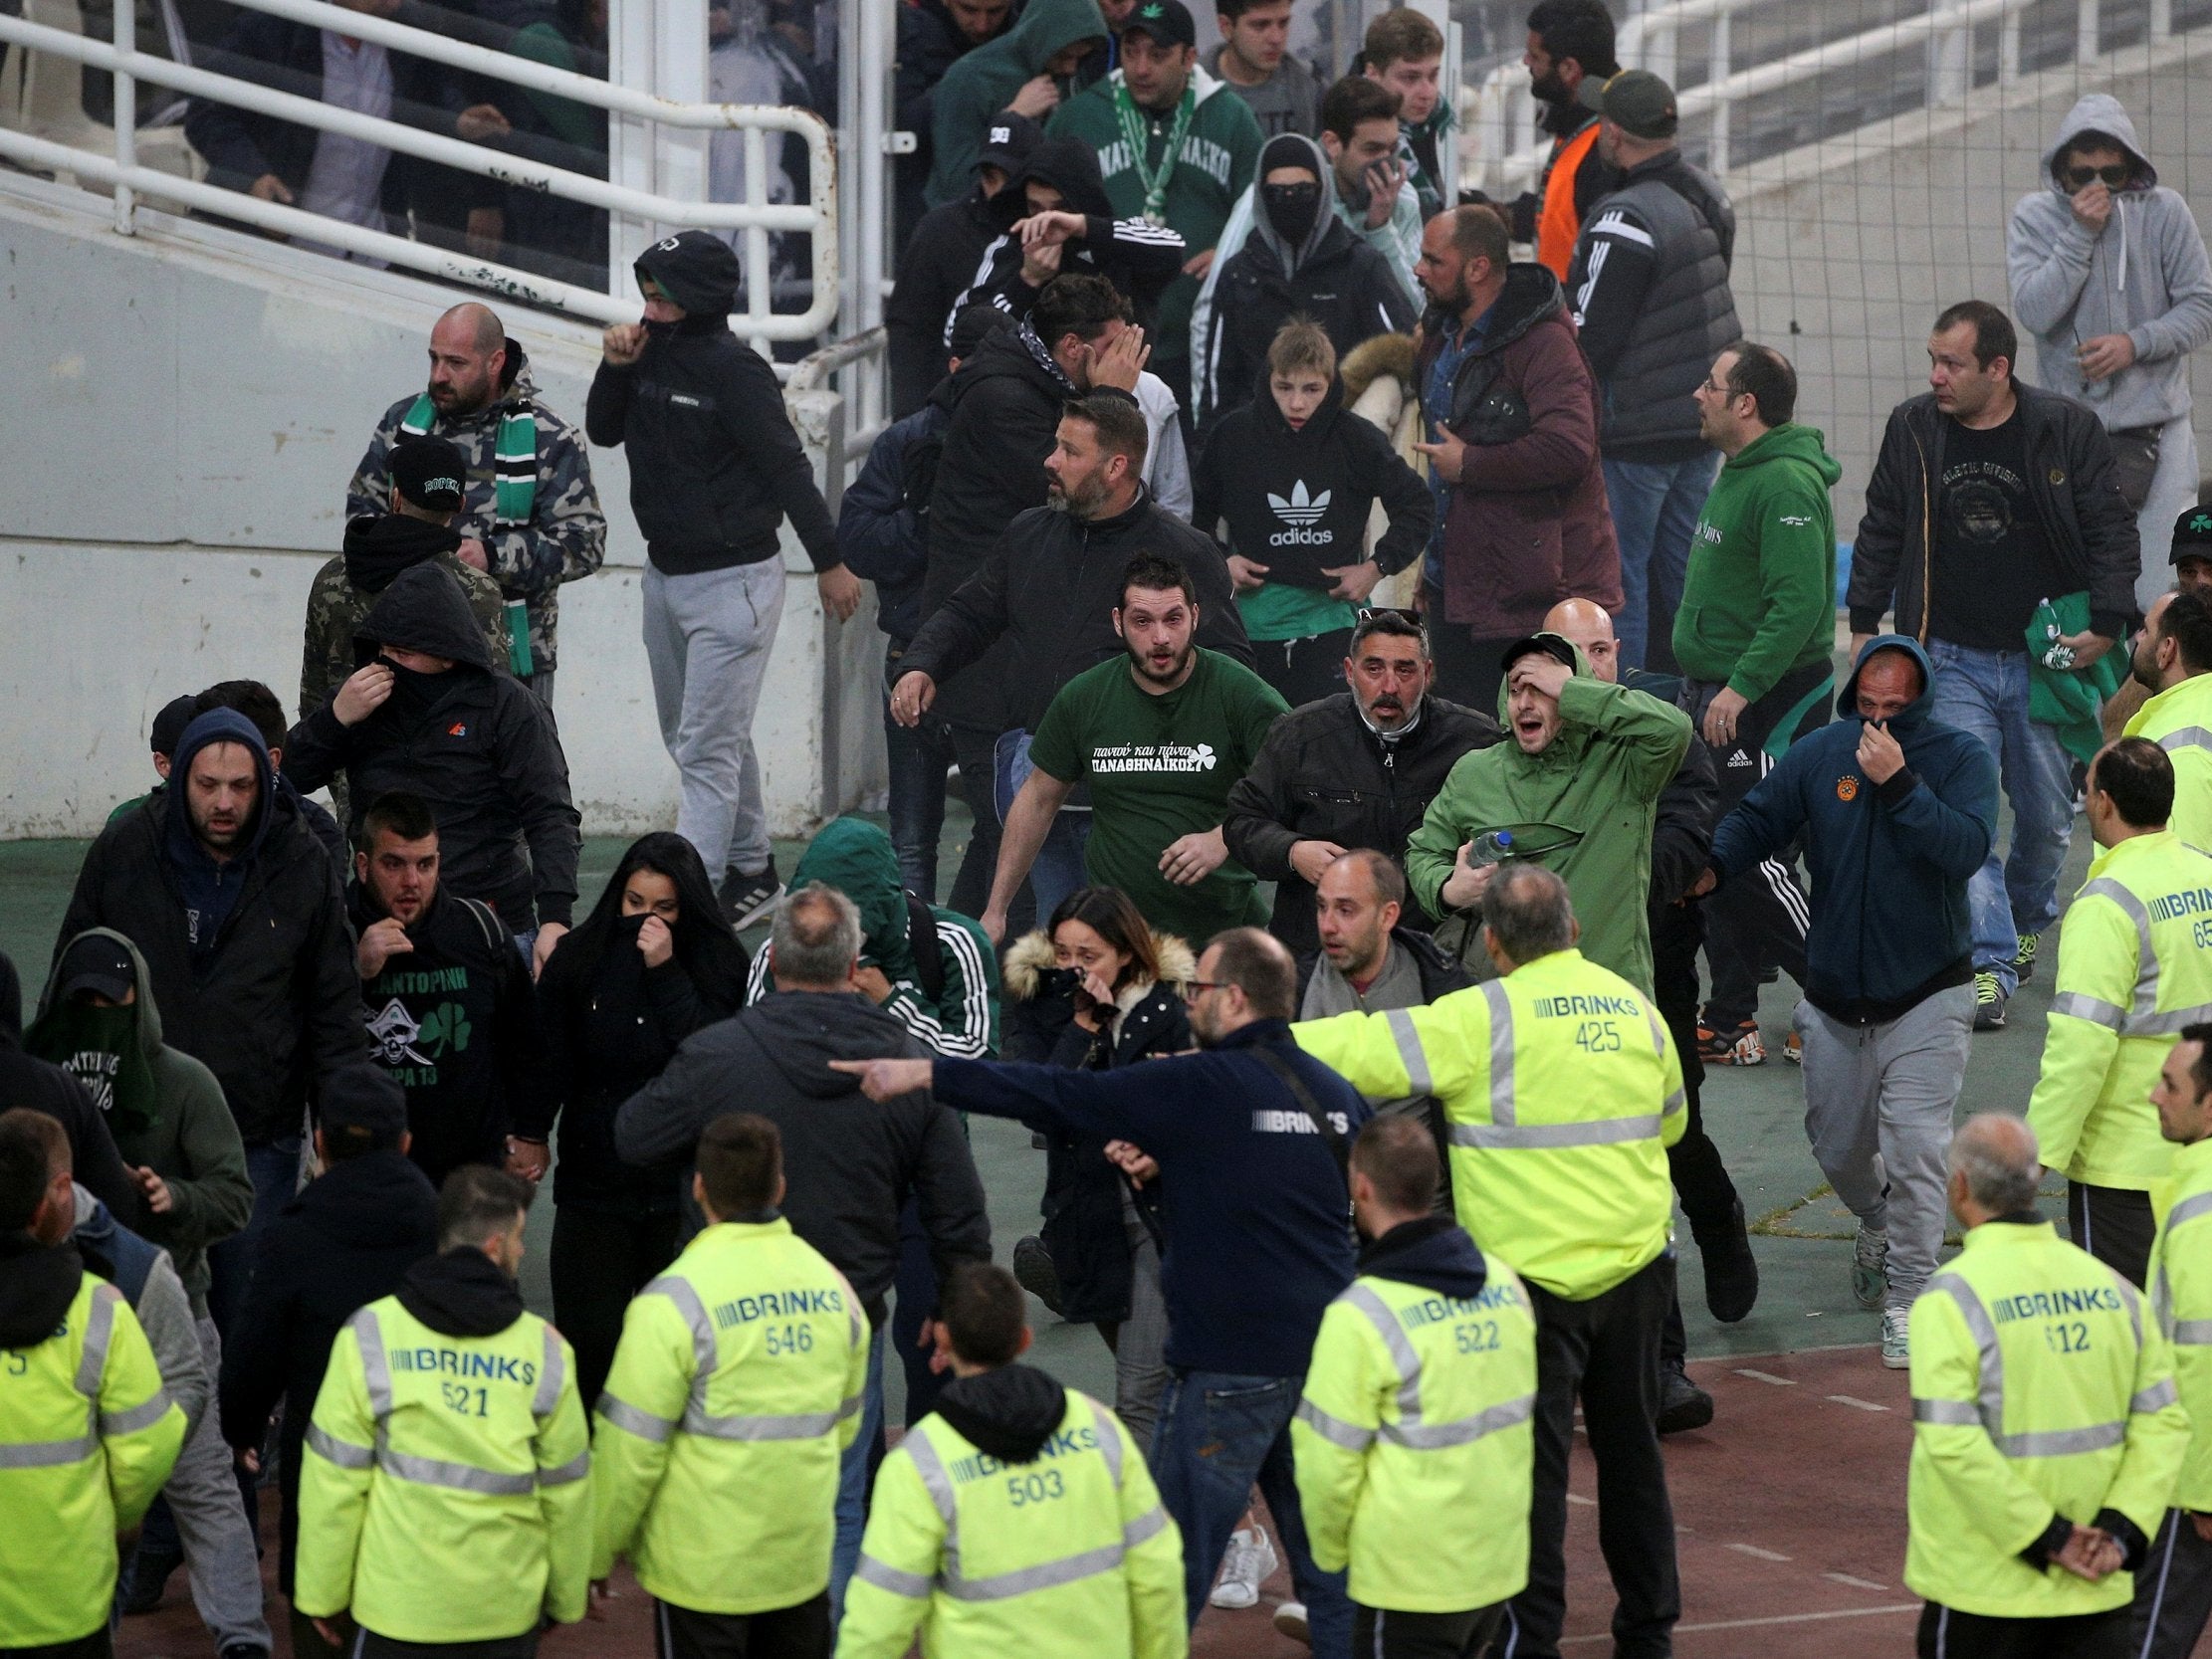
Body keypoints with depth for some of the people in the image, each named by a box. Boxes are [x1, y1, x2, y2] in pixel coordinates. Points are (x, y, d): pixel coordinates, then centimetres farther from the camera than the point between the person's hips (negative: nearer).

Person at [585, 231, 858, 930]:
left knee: (707, 749, -11)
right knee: (690, 738, 19)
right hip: (664, 575, 9)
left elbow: (787, 467, -16)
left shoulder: (734, 369, -19)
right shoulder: (652, 352, 3)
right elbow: (604, 432, 10)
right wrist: (616, 368, -8)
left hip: (733, 578, -9)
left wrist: (829, 562, -12)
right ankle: (751, 872, 33)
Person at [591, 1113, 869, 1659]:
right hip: (803, 1559, 5)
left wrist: (596, 1553, -3)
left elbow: (630, 1448, -14)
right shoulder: (831, 1287, 2)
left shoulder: (676, 1301, -16)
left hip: (705, 1568, -5)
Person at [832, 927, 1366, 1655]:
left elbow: (1060, 1098, -12)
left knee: (1176, 1559, 2)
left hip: (1230, 1359, -6)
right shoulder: (1336, 1092, 7)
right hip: (1327, 1350, 6)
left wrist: (926, 1073, -7)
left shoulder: (1200, 1087, -12)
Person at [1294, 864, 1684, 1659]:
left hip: (1536, 1273, -5)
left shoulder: (1483, 1019, -12)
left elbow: (1366, 1050, -12)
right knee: (1631, 1449, 16)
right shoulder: (1635, 1007, 5)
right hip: (1636, 1265, 6)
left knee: (1530, 1462, 1)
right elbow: (1670, 1120, 20)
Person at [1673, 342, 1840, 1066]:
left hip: (1770, 703, -10)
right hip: (1718, 696, 10)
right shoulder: (1737, 475, 14)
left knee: (1757, 861, -9)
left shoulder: (1786, 485, -19)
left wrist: (1740, 688, -28)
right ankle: (1731, 1021, 16)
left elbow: (1798, 605, -27)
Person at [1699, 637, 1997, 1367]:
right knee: (1838, 1149, 17)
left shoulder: (1961, 758, -8)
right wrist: (1712, 865, -17)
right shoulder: (1820, 754, 0)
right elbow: (1757, 820, 3)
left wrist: (1899, 782, -29)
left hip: (1926, 997, -4)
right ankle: (1878, 1224, 49)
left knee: (1915, 1149, -13)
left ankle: (1906, 1300, -3)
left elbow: (1965, 851, -22)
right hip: (1835, 999, 4)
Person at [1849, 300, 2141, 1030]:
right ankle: (1990, 961, -11)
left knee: (2048, 813, 10)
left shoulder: (2067, 430, -7)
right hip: (1950, 660, 0)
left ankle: (2027, 918, 38)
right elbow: (1881, 531, 11)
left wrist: (2106, 624, -11)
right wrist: (1864, 624, 8)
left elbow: (2111, 531, -2)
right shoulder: (1912, 430, 1)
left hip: (2046, 658, 0)